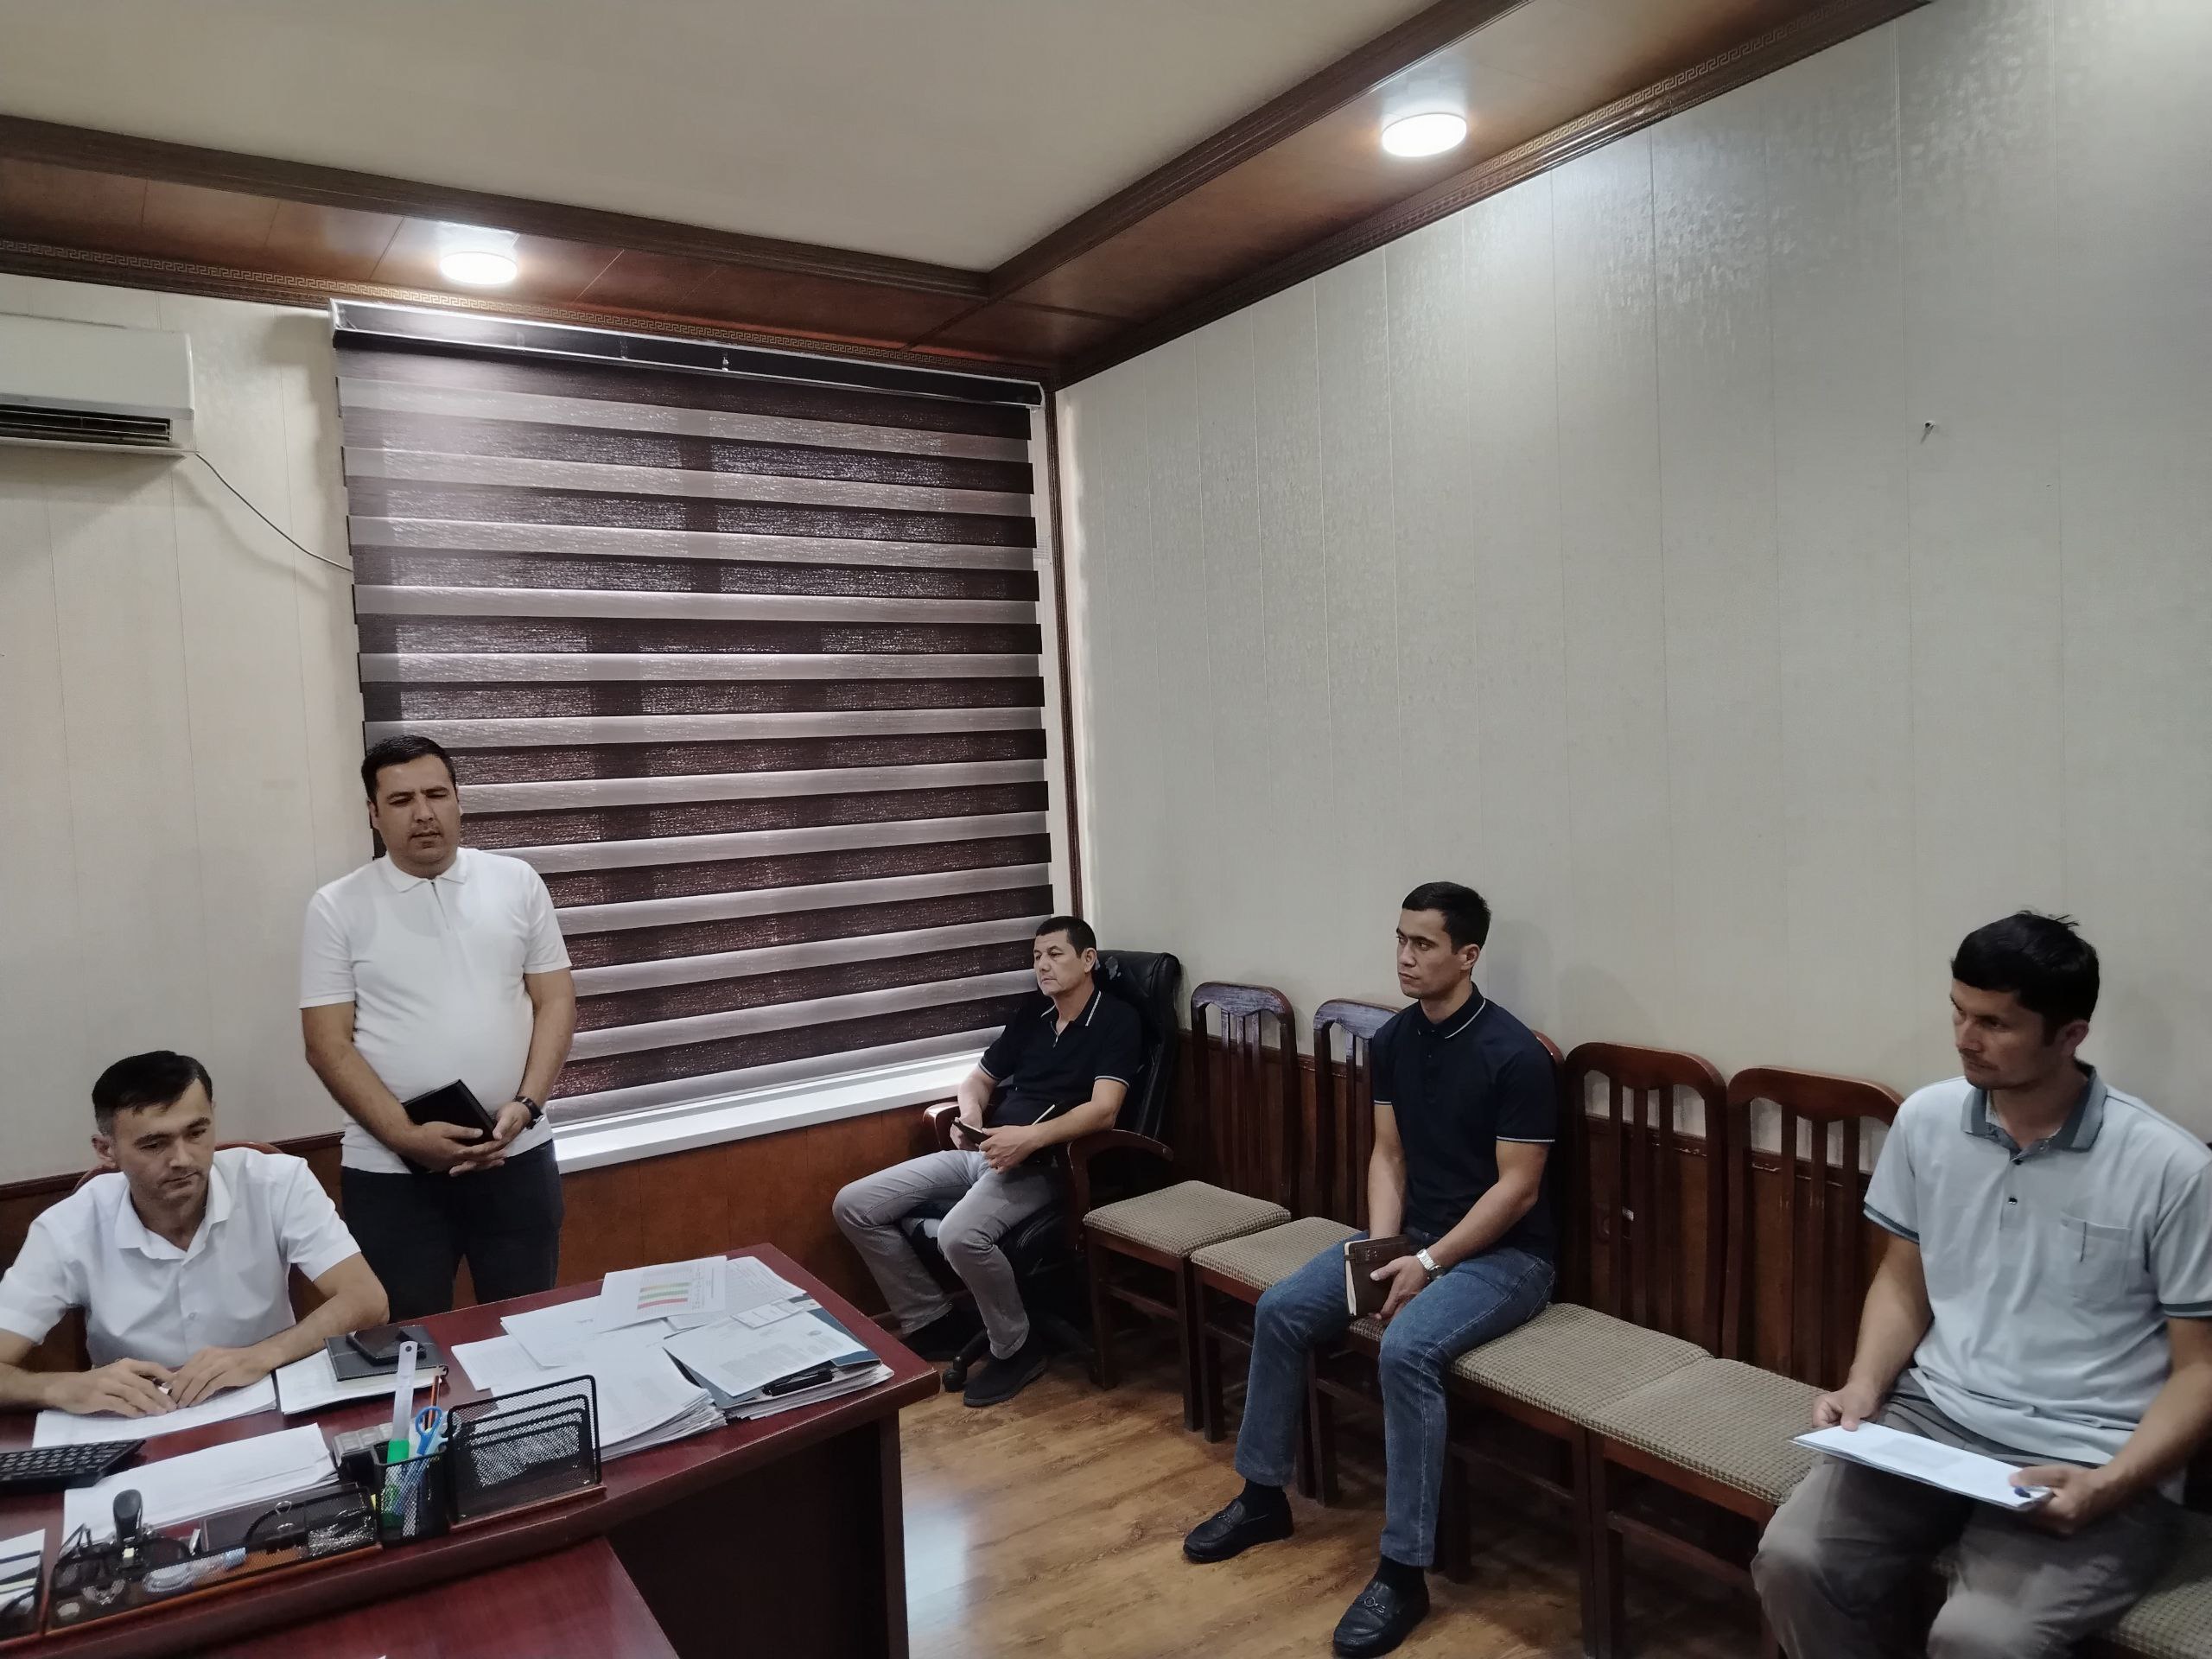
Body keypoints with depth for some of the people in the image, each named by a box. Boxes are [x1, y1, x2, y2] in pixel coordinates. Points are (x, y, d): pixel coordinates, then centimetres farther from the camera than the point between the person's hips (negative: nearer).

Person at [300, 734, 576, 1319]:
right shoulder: (337, 908, -2)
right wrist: (408, 1138, -15)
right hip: (389, 1168, -1)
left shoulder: (517, 882, 2)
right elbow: (329, 1046, -5)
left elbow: (556, 1001, 2)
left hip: (517, 1154, 1)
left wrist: (525, 1105, -11)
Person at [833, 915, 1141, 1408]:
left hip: (1042, 1164, -8)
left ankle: (1017, 1348, -8)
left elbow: (1102, 1111, -17)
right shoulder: (1032, 1015, 17)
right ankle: (934, 1321, 11)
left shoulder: (1117, 1021, -5)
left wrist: (1030, 1137, -32)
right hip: (980, 1153, 8)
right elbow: (979, 1078, 24)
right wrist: (970, 1110, -1)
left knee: (960, 1235, -36)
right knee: (853, 1206, -2)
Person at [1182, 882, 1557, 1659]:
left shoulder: (1514, 1056, -20)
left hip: (1504, 1254, -7)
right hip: (1413, 1235, 7)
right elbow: (1387, 1155, 6)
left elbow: (1517, 1189, -19)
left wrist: (1430, 1264, -21)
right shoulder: (1392, 1040, 1)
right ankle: (1263, 1497, 13)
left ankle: (1403, 1572, -19)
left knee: (1407, 1348, -33)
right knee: (1280, 1310, -5)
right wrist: (1381, 1246, -9)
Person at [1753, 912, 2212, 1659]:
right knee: (1791, 1561, -19)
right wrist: (1865, 1386, -2)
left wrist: (2108, 1487, -17)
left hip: (2088, 1463, -3)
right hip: (1934, 1420, 4)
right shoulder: (1925, 1120, 2)